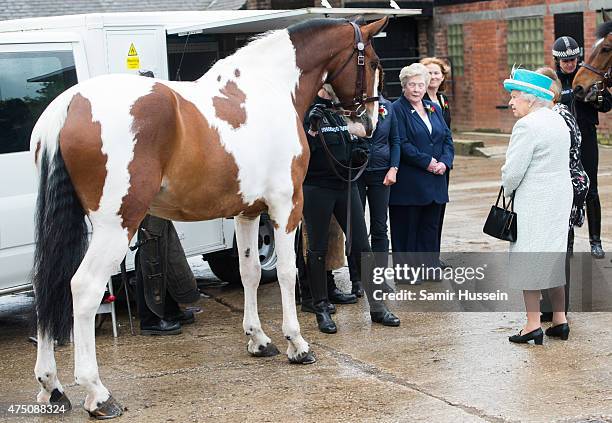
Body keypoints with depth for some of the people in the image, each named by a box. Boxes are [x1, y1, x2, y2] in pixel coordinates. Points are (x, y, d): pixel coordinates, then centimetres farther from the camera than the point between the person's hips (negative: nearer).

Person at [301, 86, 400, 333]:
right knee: (318, 250, 4)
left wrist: (358, 154, 2)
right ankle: (321, 310, 14)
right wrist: (312, 130, -29)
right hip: (317, 189, -6)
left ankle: (377, 307, 10)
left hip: (346, 186, 6)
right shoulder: (307, 111, -8)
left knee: (362, 246, 5)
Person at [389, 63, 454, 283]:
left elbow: (447, 139, 12)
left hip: (435, 179, 6)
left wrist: (445, 162, -5)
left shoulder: (434, 109, 15)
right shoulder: (397, 109, -7)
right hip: (408, 180, -6)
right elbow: (402, 144, -16)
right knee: (406, 226, 0)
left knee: (431, 224, 11)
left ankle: (430, 265, 19)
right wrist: (427, 162, -18)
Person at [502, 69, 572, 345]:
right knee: (554, 256, 15)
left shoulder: (527, 126, -17)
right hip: (561, 198, 9)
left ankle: (533, 325, -1)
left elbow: (513, 170, -18)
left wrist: (508, 191, 2)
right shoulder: (558, 121, 11)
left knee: (528, 260, -2)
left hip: (533, 203, -9)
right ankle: (559, 321, 19)